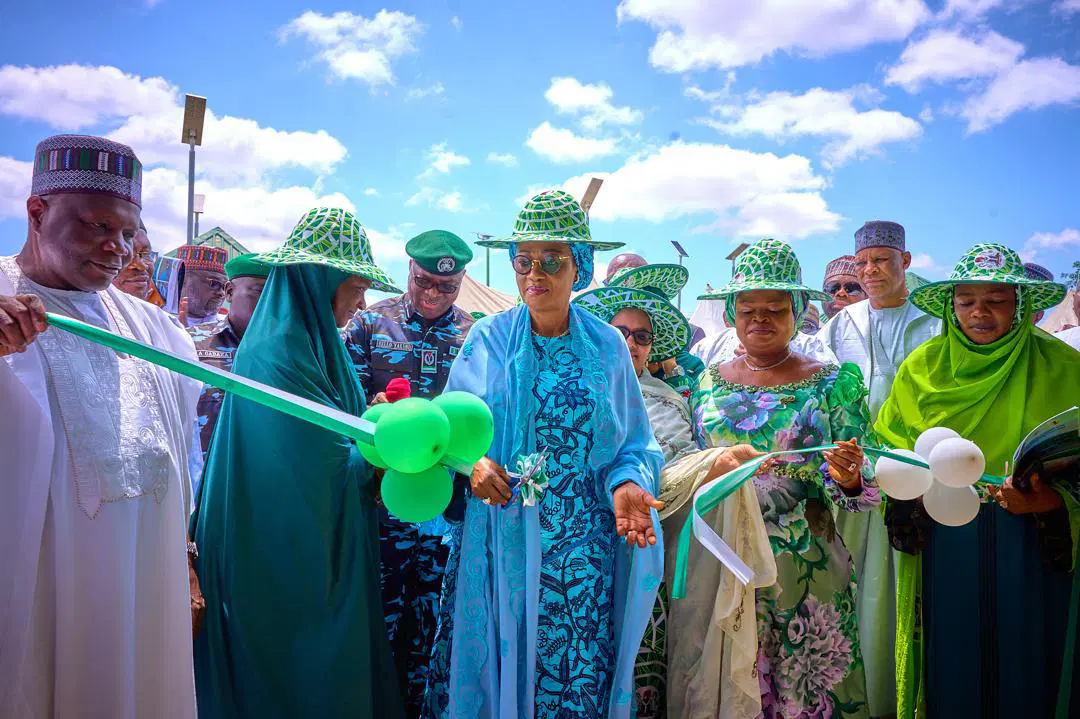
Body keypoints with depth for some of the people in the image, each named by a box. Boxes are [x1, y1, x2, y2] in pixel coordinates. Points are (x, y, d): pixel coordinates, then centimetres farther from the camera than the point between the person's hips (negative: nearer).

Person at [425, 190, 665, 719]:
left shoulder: (607, 346, 2)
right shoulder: (488, 338, 3)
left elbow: (633, 444, 5)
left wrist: (627, 484, -15)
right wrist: (470, 464, -14)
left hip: (581, 548, 0)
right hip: (496, 541, 1)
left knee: (577, 670, 6)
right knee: (492, 662, 7)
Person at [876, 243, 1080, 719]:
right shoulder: (923, 367, 2)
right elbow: (890, 446, 7)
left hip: (1034, 542, -1)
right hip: (945, 542, 1)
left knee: (1025, 659, 10)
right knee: (952, 660, 11)